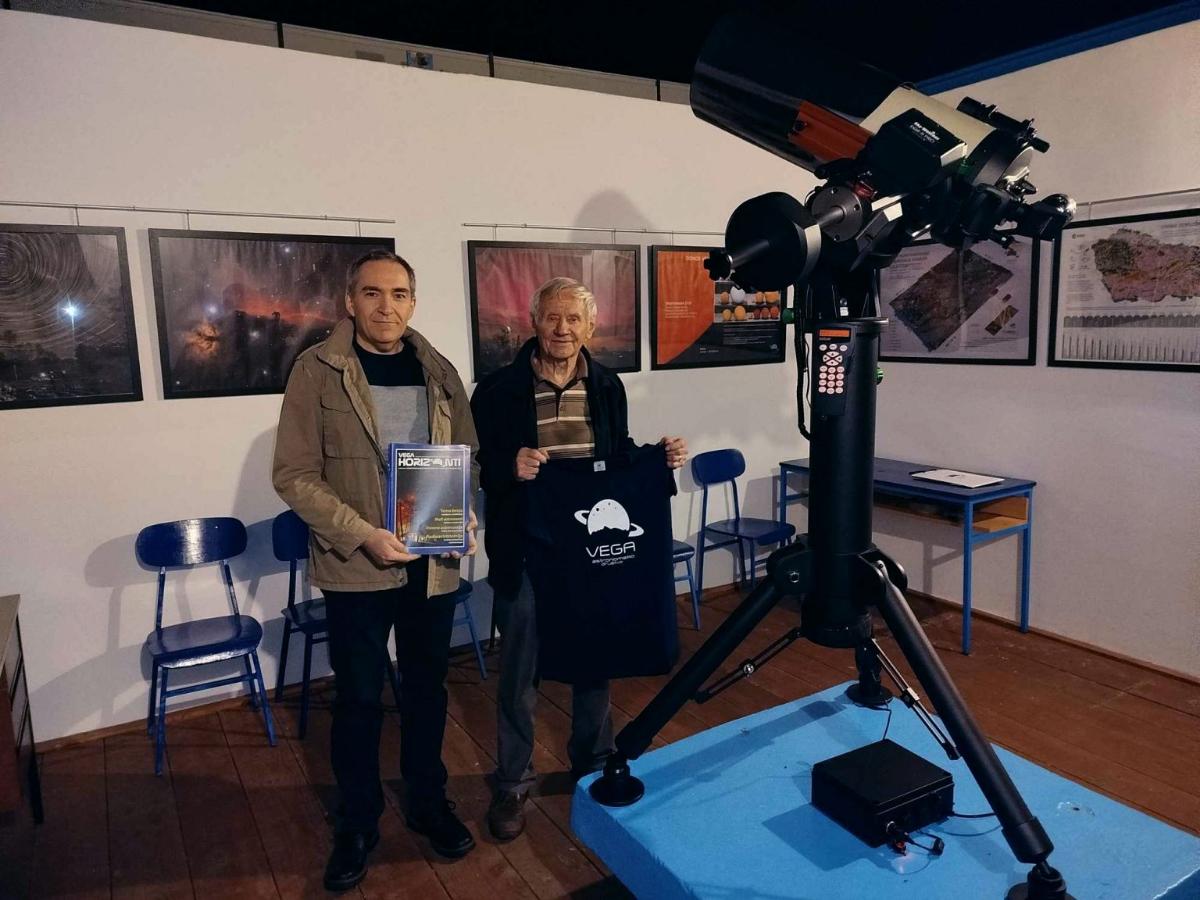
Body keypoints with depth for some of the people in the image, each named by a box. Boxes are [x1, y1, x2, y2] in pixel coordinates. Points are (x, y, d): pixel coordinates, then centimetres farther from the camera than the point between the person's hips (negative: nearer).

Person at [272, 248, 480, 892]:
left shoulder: (438, 372, 4)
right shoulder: (317, 370, -7)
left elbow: (467, 456, 11)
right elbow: (294, 475, -9)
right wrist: (364, 535, -19)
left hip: (433, 562, 3)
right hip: (356, 568, -3)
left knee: (427, 687, 17)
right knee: (358, 698, 10)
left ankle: (428, 803, 38)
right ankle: (357, 824, 32)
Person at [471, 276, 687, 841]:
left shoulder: (607, 387, 3)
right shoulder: (499, 390, -8)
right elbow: (476, 469, -7)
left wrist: (659, 457, -6)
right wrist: (511, 467, -27)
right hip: (525, 554, -3)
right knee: (519, 674, 10)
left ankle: (593, 765, 42)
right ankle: (511, 785, 31)